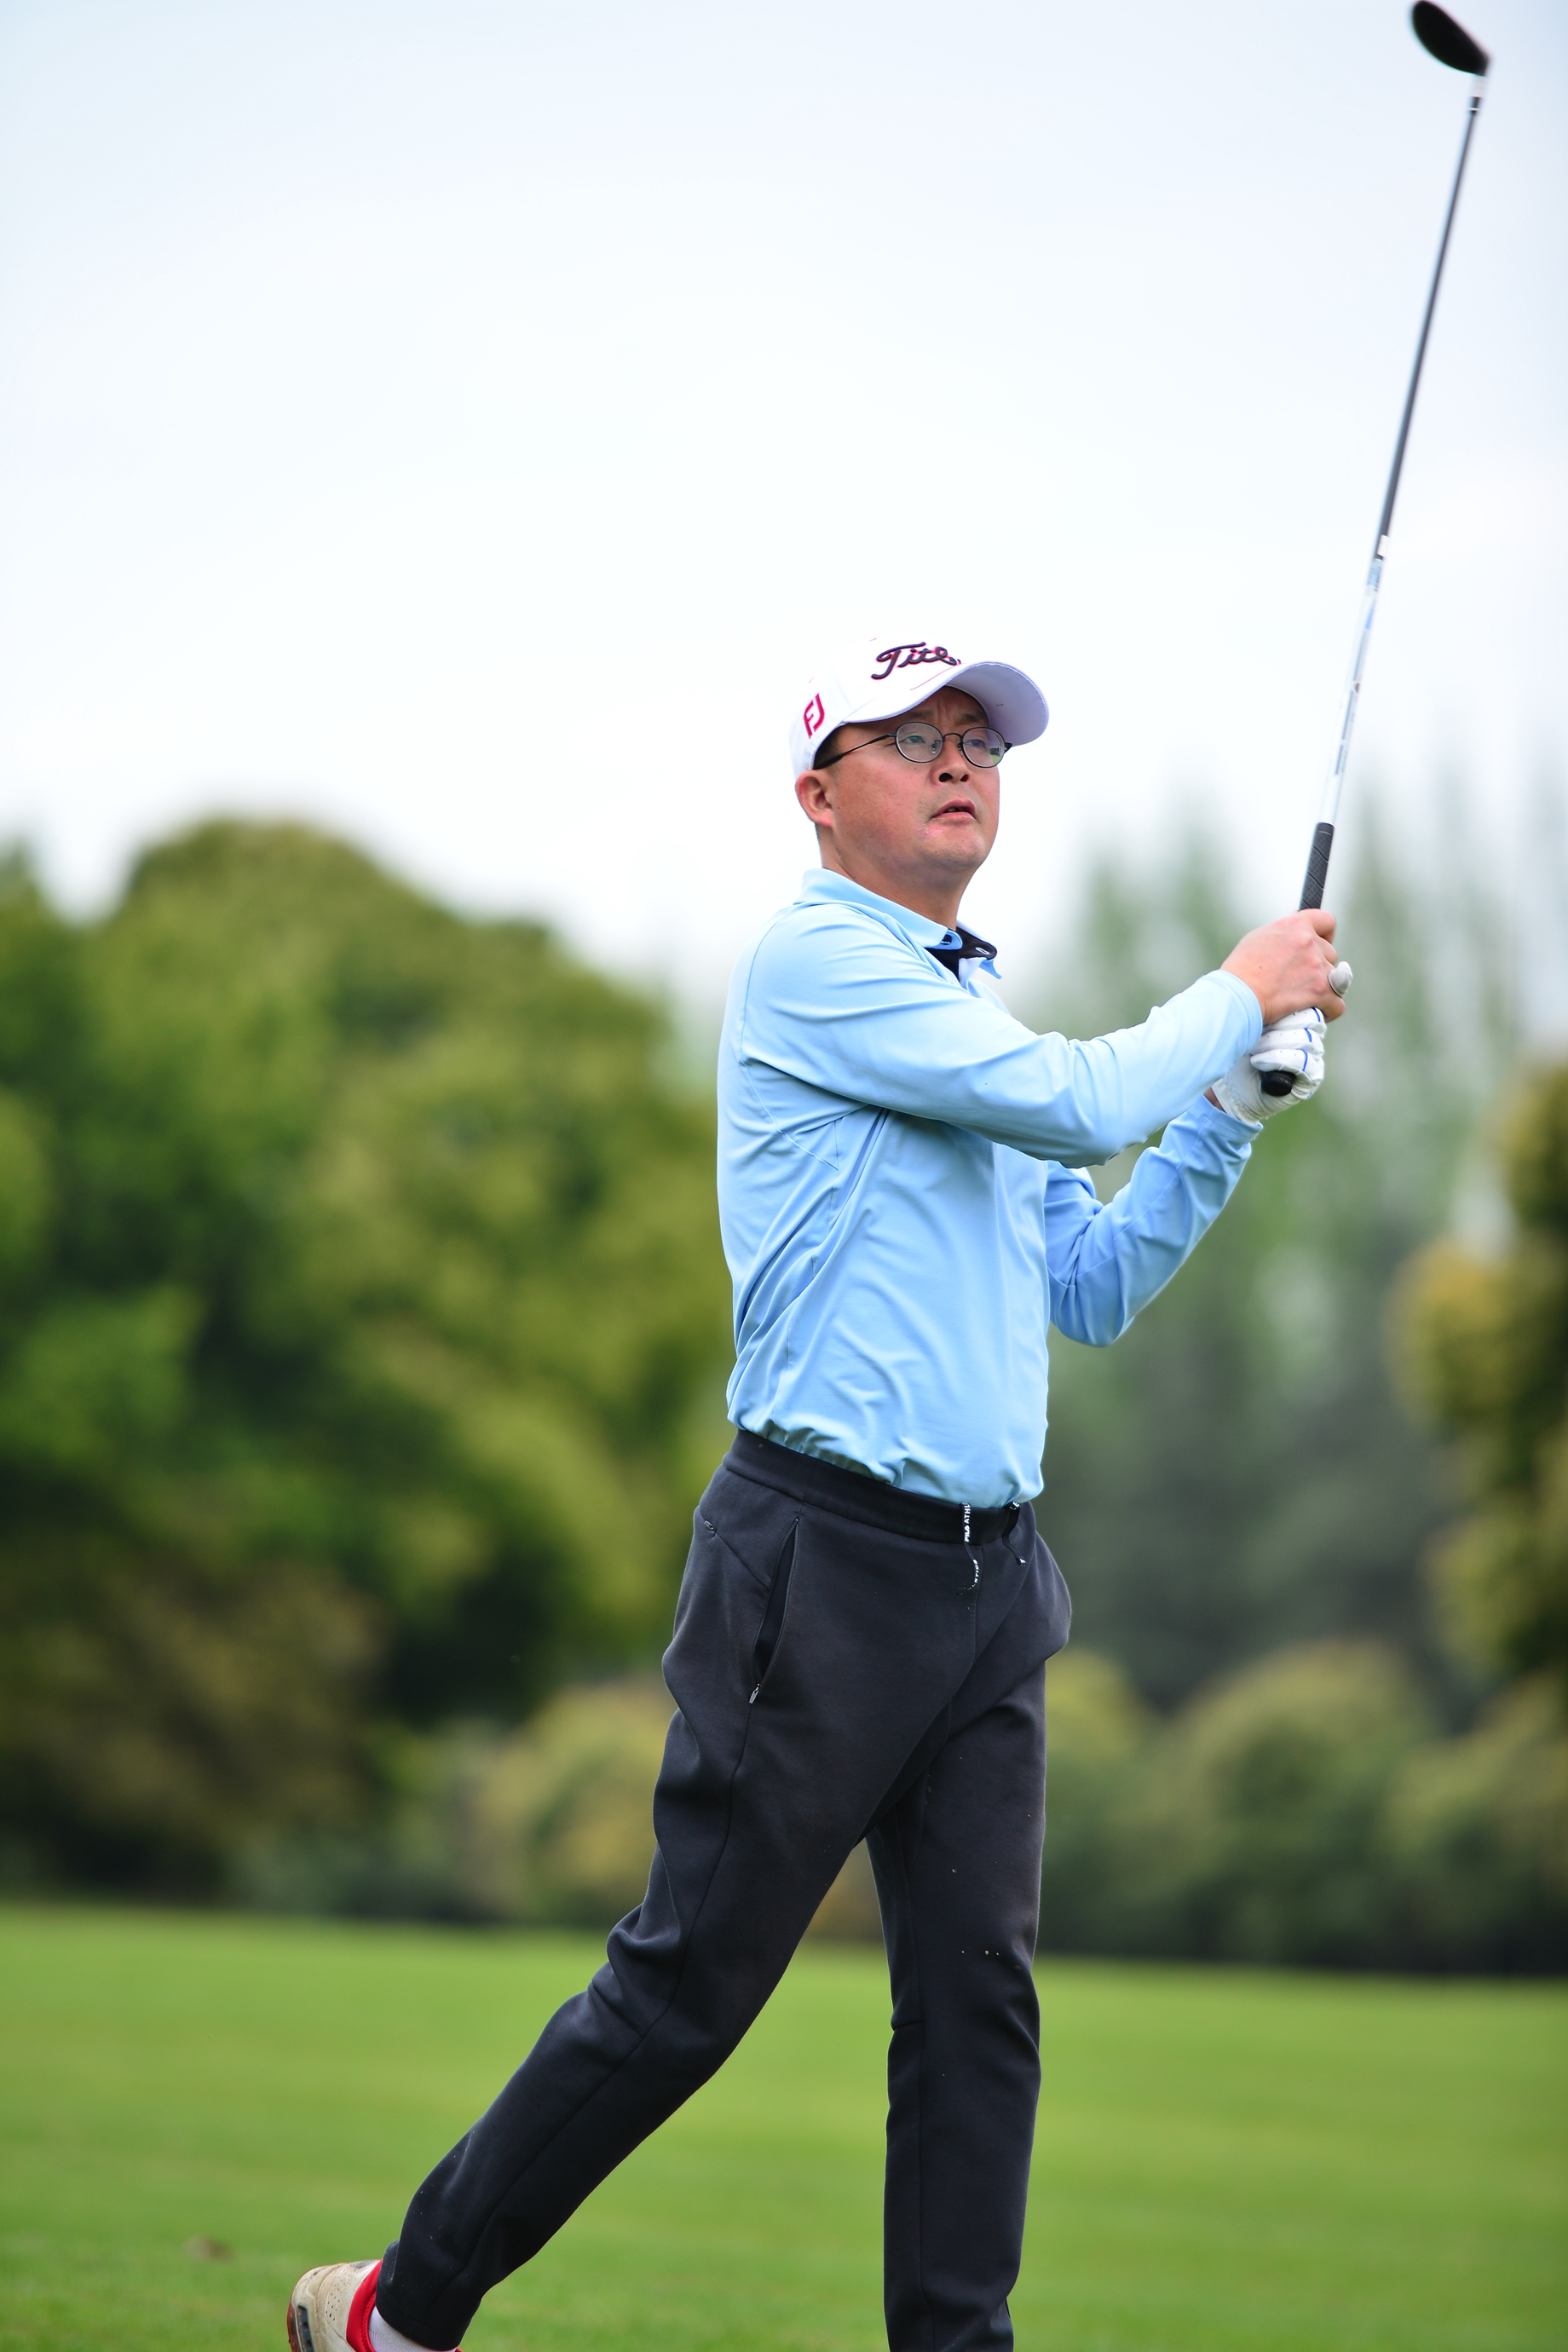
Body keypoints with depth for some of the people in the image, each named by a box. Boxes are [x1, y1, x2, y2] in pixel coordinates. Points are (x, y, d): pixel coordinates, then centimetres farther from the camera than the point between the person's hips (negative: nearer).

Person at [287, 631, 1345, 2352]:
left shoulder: (975, 1012, 20)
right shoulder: (816, 959, -7)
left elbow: (1092, 1291, 23)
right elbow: (1079, 1102, -17)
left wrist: (1231, 1108, 13)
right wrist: (1236, 997, 0)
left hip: (992, 1571, 8)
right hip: (827, 1558, -8)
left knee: (979, 1988, 2)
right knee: (686, 1983, -3)